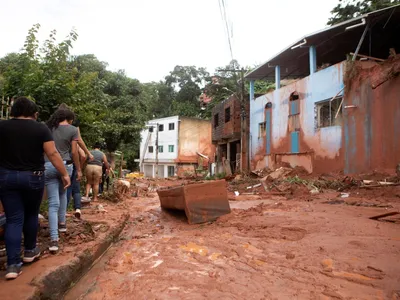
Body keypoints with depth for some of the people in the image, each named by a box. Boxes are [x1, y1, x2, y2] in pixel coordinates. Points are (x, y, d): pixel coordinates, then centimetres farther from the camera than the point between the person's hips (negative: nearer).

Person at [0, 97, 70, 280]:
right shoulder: (41, 129, -7)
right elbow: (53, 154, -11)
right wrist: (64, 174, -5)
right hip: (33, 177, -1)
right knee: (31, 214, 18)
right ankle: (30, 251, 34)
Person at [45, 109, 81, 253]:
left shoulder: (48, 128, 10)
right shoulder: (73, 130, 0)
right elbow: (74, 152, -2)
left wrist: (42, 164, 15)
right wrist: (79, 169, 6)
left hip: (48, 165, 2)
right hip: (65, 165, -1)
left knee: (53, 202, 1)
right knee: (62, 194, 27)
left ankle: (54, 239, -6)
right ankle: (62, 223, 38)